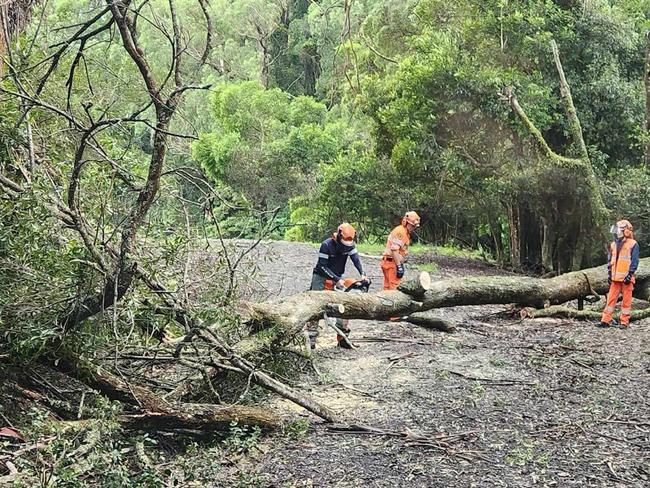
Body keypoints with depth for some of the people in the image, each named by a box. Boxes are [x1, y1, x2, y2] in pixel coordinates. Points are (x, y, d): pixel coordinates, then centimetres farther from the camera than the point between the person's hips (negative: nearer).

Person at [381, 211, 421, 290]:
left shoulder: (405, 233, 17)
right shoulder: (399, 231, -15)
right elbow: (394, 250, -23)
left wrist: (401, 264, 17)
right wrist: (399, 266, -25)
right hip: (392, 262, -10)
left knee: (388, 287, 13)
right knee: (395, 287, -11)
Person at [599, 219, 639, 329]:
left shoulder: (633, 244, -2)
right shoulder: (614, 244, 14)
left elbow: (634, 261, -6)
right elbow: (610, 260, 18)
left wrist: (629, 275, -13)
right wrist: (609, 274, 11)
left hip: (626, 278, -5)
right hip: (615, 277, 5)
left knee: (626, 300, 0)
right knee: (611, 298, 3)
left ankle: (624, 322, 5)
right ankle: (605, 321, 3)